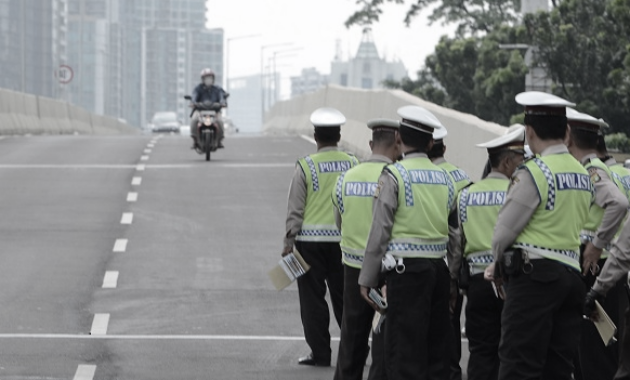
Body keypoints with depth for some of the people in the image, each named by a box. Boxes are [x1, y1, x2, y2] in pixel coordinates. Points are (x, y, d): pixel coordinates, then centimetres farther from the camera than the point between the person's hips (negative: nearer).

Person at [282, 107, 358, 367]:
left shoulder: (306, 166, -7)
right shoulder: (351, 164, 2)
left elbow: (295, 209, -6)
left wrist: (289, 242, -1)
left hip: (311, 239, -3)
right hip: (343, 238, 3)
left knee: (313, 298, 3)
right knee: (344, 296, 11)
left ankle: (320, 353, 3)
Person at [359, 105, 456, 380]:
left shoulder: (394, 175, -7)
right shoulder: (444, 177, 11)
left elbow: (380, 230, -9)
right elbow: (455, 232, 16)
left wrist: (367, 280, -5)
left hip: (407, 267, -6)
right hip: (439, 267, 6)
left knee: (404, 350, -6)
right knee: (435, 348, 12)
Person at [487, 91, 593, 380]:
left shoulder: (533, 173, -11)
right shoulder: (582, 174, 14)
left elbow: (503, 232, -8)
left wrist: (500, 264, 14)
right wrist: (504, 265, 18)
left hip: (535, 277, -8)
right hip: (571, 273, 8)